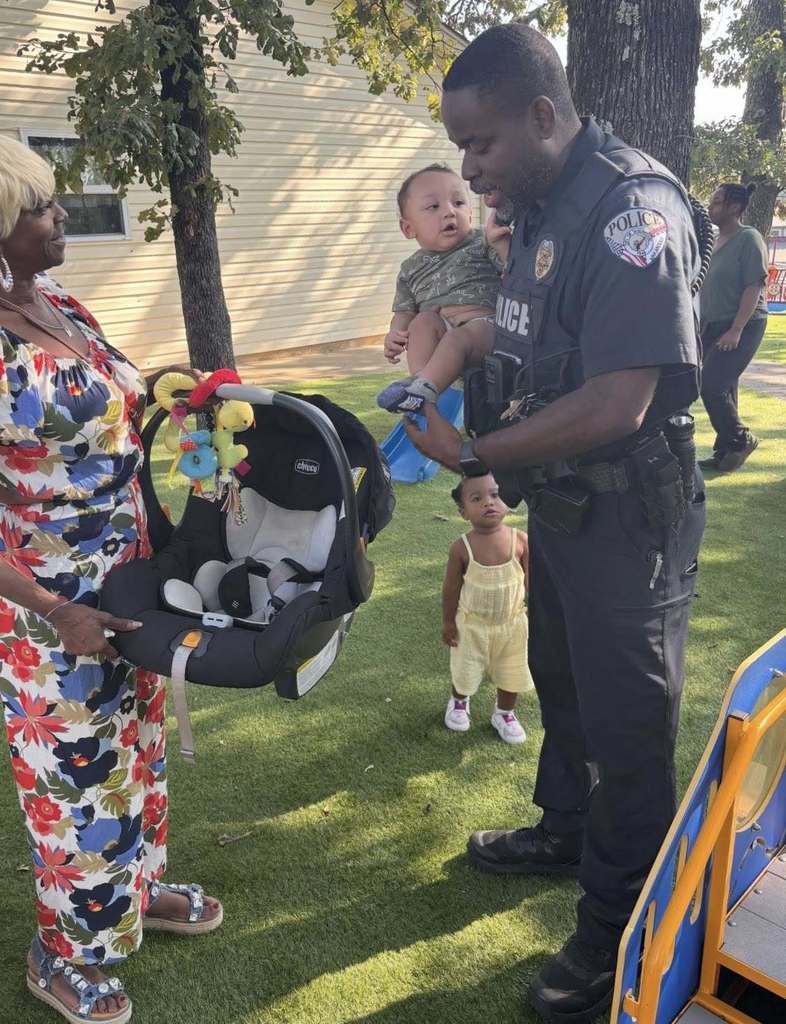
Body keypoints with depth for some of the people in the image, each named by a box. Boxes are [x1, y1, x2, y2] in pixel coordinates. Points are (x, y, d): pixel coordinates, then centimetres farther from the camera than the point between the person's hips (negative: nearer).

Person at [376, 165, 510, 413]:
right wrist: (395, 335, -3)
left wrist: (500, 238, -17)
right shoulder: (412, 269, 19)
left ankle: (424, 386, -49)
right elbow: (404, 310, 19)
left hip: (484, 322, -3)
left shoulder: (481, 244, 11)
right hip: (441, 325, 3)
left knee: (459, 337, -34)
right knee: (423, 321, -27)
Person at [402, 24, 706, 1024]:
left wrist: (478, 454, -21)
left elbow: (615, 406, -30)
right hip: (559, 501, 9)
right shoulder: (539, 209, 5)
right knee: (560, 681, 24)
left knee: (626, 722, 6)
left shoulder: (631, 210, -23)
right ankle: (566, 829, 49)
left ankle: (620, 929, 27)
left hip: (628, 517, -9)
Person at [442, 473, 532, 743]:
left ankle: (504, 713, 45)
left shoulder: (521, 540, -18)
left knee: (512, 674, 16)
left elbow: (530, 581, -6)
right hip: (471, 624, -1)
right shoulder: (461, 548, -21)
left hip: (512, 624, 1)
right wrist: (448, 622, -2)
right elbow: (451, 588, -8)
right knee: (465, 671, 19)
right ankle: (458, 701, 52)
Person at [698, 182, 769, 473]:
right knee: (722, 389, 8)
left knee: (711, 385, -14)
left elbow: (753, 288, -16)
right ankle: (725, 452, 16)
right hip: (713, 326, 8)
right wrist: (700, 325, 15)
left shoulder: (749, 239, -11)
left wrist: (736, 330, -22)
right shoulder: (714, 240, 12)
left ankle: (741, 439, 5)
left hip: (742, 327, -8)